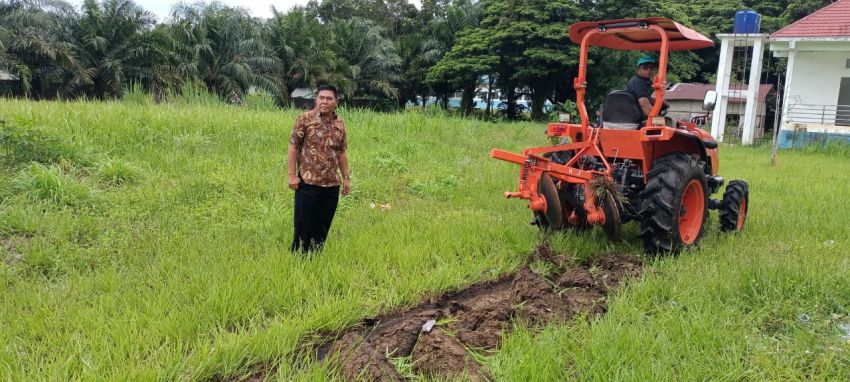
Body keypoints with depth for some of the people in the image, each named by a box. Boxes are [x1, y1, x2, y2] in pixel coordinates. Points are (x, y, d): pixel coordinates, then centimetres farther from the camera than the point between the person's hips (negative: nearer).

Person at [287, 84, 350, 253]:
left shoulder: (340, 124, 9)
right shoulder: (305, 119, -6)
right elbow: (293, 147, -6)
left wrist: (346, 178, 13)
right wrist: (292, 175, -11)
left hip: (332, 185, 5)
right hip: (308, 183, -5)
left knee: (323, 228, 11)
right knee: (303, 227, 1)